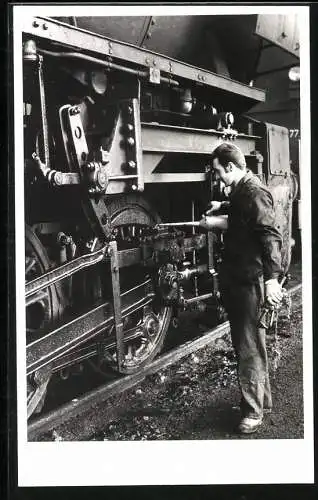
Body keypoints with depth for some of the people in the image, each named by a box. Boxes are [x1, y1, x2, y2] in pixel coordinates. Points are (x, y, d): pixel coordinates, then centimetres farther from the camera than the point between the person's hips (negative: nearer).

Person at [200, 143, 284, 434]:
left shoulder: (254, 193, -17)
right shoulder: (240, 191, 12)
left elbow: (270, 236, -25)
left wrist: (272, 278, -31)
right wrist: (222, 207, 21)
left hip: (250, 281, -10)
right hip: (236, 278, 10)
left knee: (249, 347, 1)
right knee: (247, 343, 19)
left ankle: (254, 410, 16)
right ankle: (262, 399, 36)